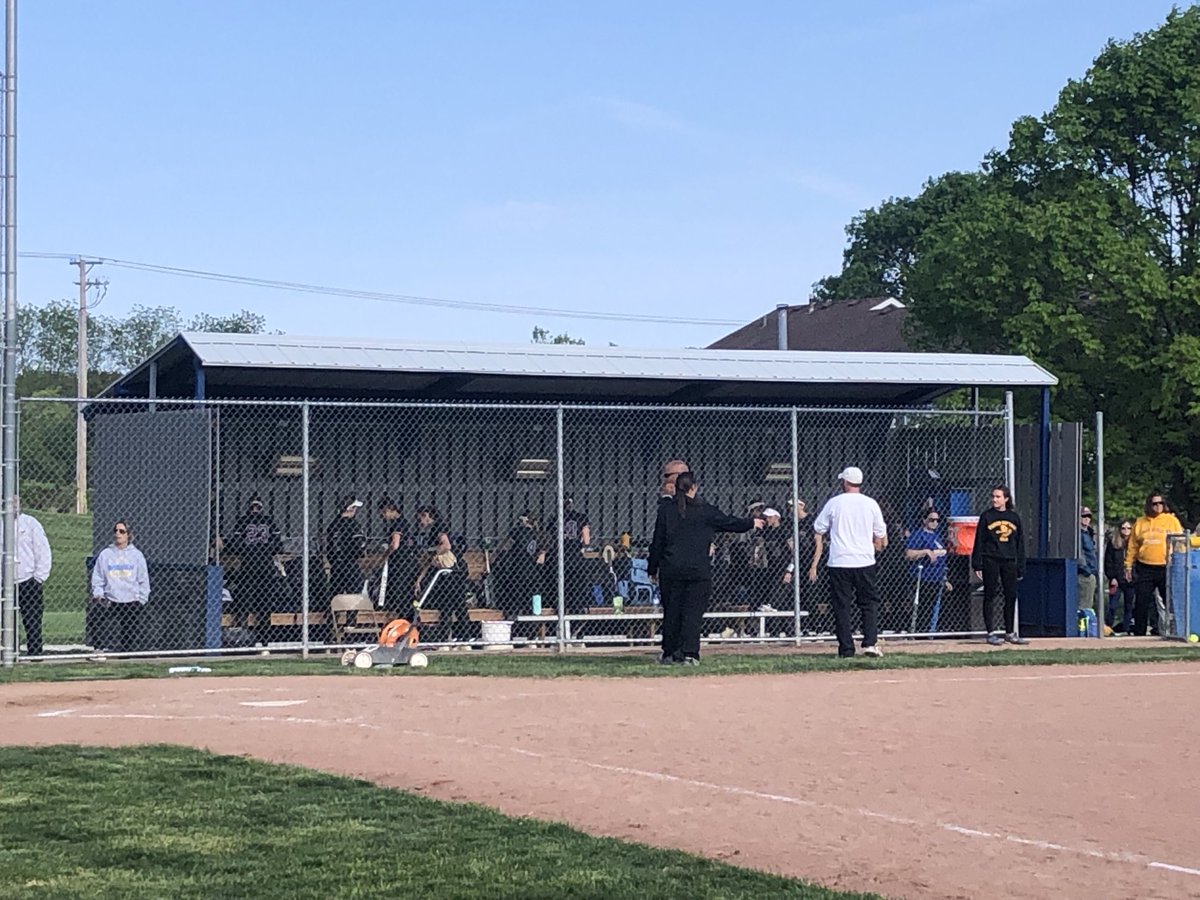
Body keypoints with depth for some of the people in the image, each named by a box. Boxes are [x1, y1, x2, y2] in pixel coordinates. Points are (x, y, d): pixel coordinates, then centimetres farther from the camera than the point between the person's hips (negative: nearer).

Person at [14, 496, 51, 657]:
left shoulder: (31, 523, -1)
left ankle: (35, 654, 1)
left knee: (32, 623, -1)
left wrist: (39, 577, -8)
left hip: (28, 582, -3)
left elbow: (43, 551, -3)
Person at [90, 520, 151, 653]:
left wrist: (142, 598, -1)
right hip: (113, 602, 0)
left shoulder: (136, 554, 6)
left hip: (133, 602, 0)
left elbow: (143, 580, 7)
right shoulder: (105, 554, 8)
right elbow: (97, 578, 9)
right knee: (116, 637, -3)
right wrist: (99, 595, -4)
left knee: (135, 637, -3)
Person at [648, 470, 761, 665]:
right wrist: (751, 523, 28)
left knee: (671, 611, 10)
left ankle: (669, 652, 17)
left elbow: (657, 542, 5)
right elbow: (730, 523, 10)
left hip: (671, 569, 2)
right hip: (698, 570, -2)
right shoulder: (705, 511, -2)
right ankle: (689, 653, -7)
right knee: (693, 611, 0)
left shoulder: (665, 510, 2)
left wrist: (653, 568, 13)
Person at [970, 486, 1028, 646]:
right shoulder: (986, 516, 1)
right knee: (990, 596, -1)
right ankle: (991, 633, 3)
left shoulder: (1014, 517, 9)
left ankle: (1010, 633, 14)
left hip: (1009, 561, 3)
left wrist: (1021, 568, 9)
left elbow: (1020, 544, 12)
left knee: (1011, 596, 4)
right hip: (990, 560, -3)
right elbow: (979, 541, 0)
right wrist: (977, 565, -7)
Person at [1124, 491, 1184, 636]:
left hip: (1166, 568, -2)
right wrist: (1129, 566, 7)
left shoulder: (1172, 520, 4)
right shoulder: (1140, 523, 9)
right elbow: (1132, 547, 12)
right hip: (1144, 569, 2)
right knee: (1141, 603, 3)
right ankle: (1139, 633, 11)